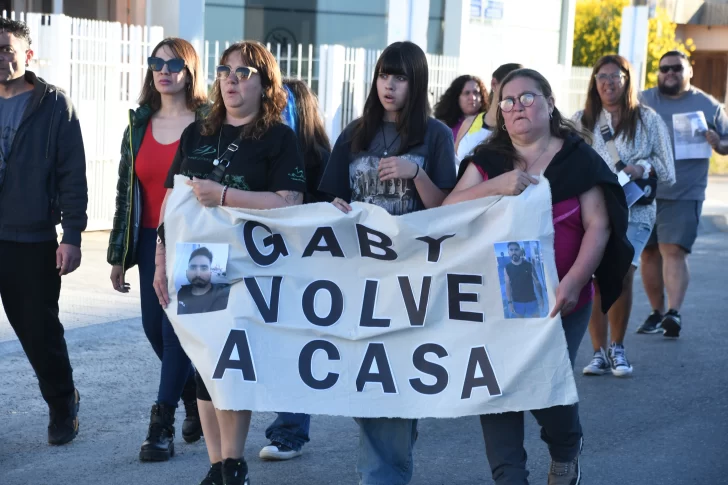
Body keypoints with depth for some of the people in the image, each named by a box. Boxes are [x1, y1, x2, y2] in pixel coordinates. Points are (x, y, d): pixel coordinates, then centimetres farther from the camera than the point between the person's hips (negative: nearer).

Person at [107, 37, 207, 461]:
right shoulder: (139, 125, 10)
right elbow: (126, 190, 12)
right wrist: (119, 255, 10)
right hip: (151, 240, 6)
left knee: (176, 326, -7)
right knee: (155, 328, 7)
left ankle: (162, 426, 2)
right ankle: (195, 401, 30)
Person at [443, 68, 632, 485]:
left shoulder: (578, 159, 1)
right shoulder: (487, 161, 8)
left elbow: (599, 225, -5)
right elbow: (450, 210, -4)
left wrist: (574, 282, -19)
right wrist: (497, 186, -22)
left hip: (559, 302, -2)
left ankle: (566, 450, 28)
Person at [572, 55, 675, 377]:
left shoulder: (648, 120, 10)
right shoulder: (581, 121, 13)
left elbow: (668, 173, 9)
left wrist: (643, 168, -10)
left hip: (634, 212, -1)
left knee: (621, 275, -17)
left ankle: (617, 347, 1)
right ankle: (599, 352, 4)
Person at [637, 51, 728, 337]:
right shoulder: (643, 102, 10)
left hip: (685, 194, -2)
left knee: (673, 251, -14)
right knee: (649, 252, 6)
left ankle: (674, 313, -20)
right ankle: (657, 312, 18)